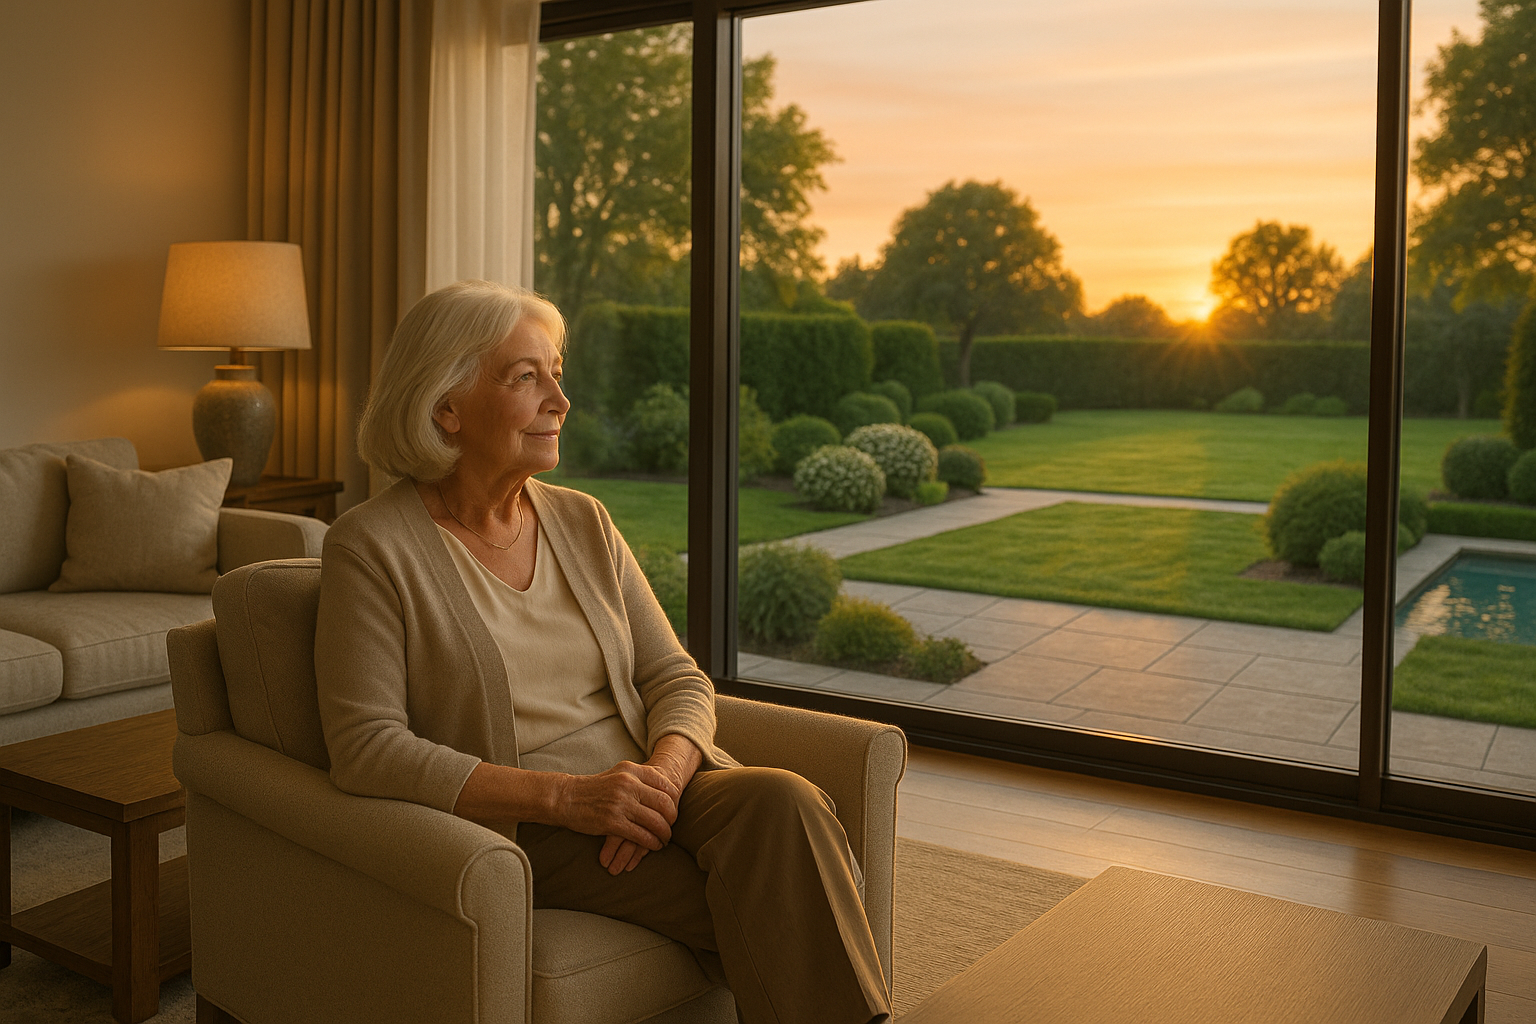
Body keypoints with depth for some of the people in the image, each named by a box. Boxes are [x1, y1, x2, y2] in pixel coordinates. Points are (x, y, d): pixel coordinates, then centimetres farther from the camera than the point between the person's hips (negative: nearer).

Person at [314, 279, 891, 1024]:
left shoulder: (583, 523, 12)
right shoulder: (370, 548, -5)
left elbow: (676, 680, 9)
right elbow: (365, 748, -13)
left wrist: (662, 778, -15)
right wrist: (566, 795, -21)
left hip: (650, 779, 5)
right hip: (516, 830, -5)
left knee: (782, 802, -28)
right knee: (767, 903, -27)